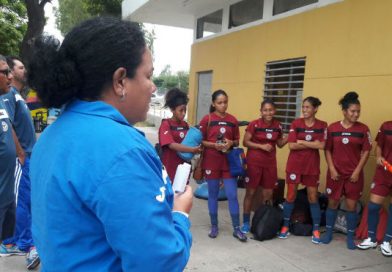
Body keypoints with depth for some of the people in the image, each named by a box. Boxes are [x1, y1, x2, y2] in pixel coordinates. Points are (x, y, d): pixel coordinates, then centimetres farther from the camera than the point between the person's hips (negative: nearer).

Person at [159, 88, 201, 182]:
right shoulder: (166, 125, -11)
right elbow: (172, 145, -22)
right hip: (170, 169, -6)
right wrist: (192, 150, -31)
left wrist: (197, 149, -7)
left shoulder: (185, 125, 8)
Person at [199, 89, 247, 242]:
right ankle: (214, 226, 23)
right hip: (211, 162, -2)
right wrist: (214, 145, -18)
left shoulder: (233, 120, 4)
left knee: (232, 195, 1)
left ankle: (236, 229, 12)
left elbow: (237, 141, 11)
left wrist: (230, 143, -10)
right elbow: (200, 141, -3)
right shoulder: (207, 119, -4)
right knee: (213, 194, 8)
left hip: (229, 162, 2)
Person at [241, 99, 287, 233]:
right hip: (254, 162, -4)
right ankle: (246, 222, 17)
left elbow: (280, 144, 12)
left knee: (268, 195, 9)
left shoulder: (278, 126, 3)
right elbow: (245, 142, -9)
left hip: (270, 163, 4)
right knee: (250, 192, 5)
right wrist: (261, 146, -19)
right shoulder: (254, 124, -11)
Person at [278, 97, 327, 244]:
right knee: (290, 196, 7)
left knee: (313, 198, 6)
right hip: (294, 164, 0)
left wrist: (301, 142, -13)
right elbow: (291, 145, -11)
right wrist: (312, 144, -13)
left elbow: (321, 145, -14)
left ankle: (316, 230, 17)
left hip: (312, 166, 0)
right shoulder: (296, 123, -3)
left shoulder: (322, 125, -1)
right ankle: (285, 226, 20)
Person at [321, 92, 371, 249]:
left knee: (351, 205, 3)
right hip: (335, 173, 1)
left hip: (354, 174, 0)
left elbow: (366, 151, -2)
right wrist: (332, 169, -7)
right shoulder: (332, 128, -2)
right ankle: (329, 232, 24)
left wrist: (357, 171, -8)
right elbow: (327, 150, 2)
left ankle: (350, 236, 17)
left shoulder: (363, 129, -3)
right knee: (332, 203, 9)